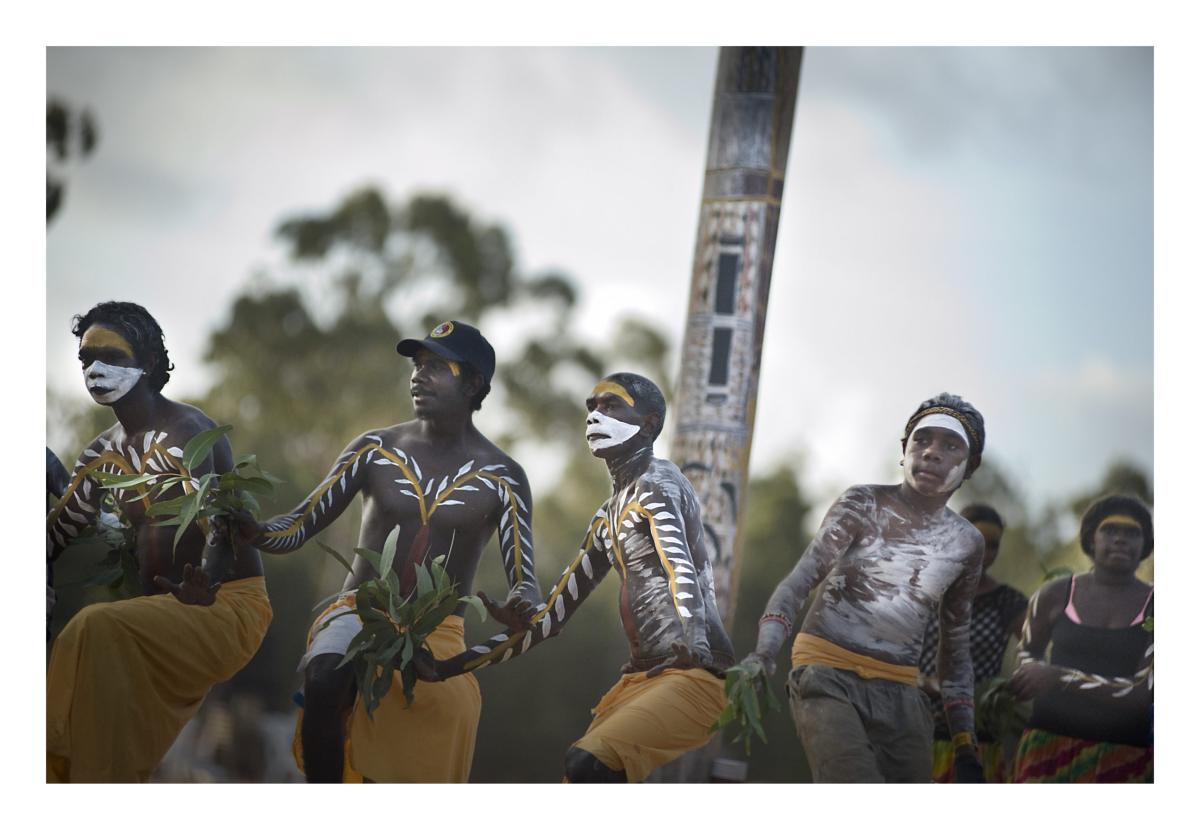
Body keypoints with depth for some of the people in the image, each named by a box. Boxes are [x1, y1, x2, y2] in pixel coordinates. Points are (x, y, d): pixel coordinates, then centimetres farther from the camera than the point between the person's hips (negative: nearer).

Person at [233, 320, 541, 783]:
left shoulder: (501, 479, 0)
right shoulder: (375, 450, 5)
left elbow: (525, 583, -5)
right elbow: (296, 529, 4)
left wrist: (520, 608, -31)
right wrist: (248, 529, -20)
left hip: (437, 636, 0)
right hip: (358, 613, 0)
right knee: (325, 680, -35)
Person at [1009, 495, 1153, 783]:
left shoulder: (1155, 608, 0)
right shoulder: (1055, 596, 6)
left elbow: (1143, 693, -10)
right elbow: (1027, 652, 25)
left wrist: (1060, 678, -15)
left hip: (1123, 758, -1)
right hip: (1050, 746, 1)